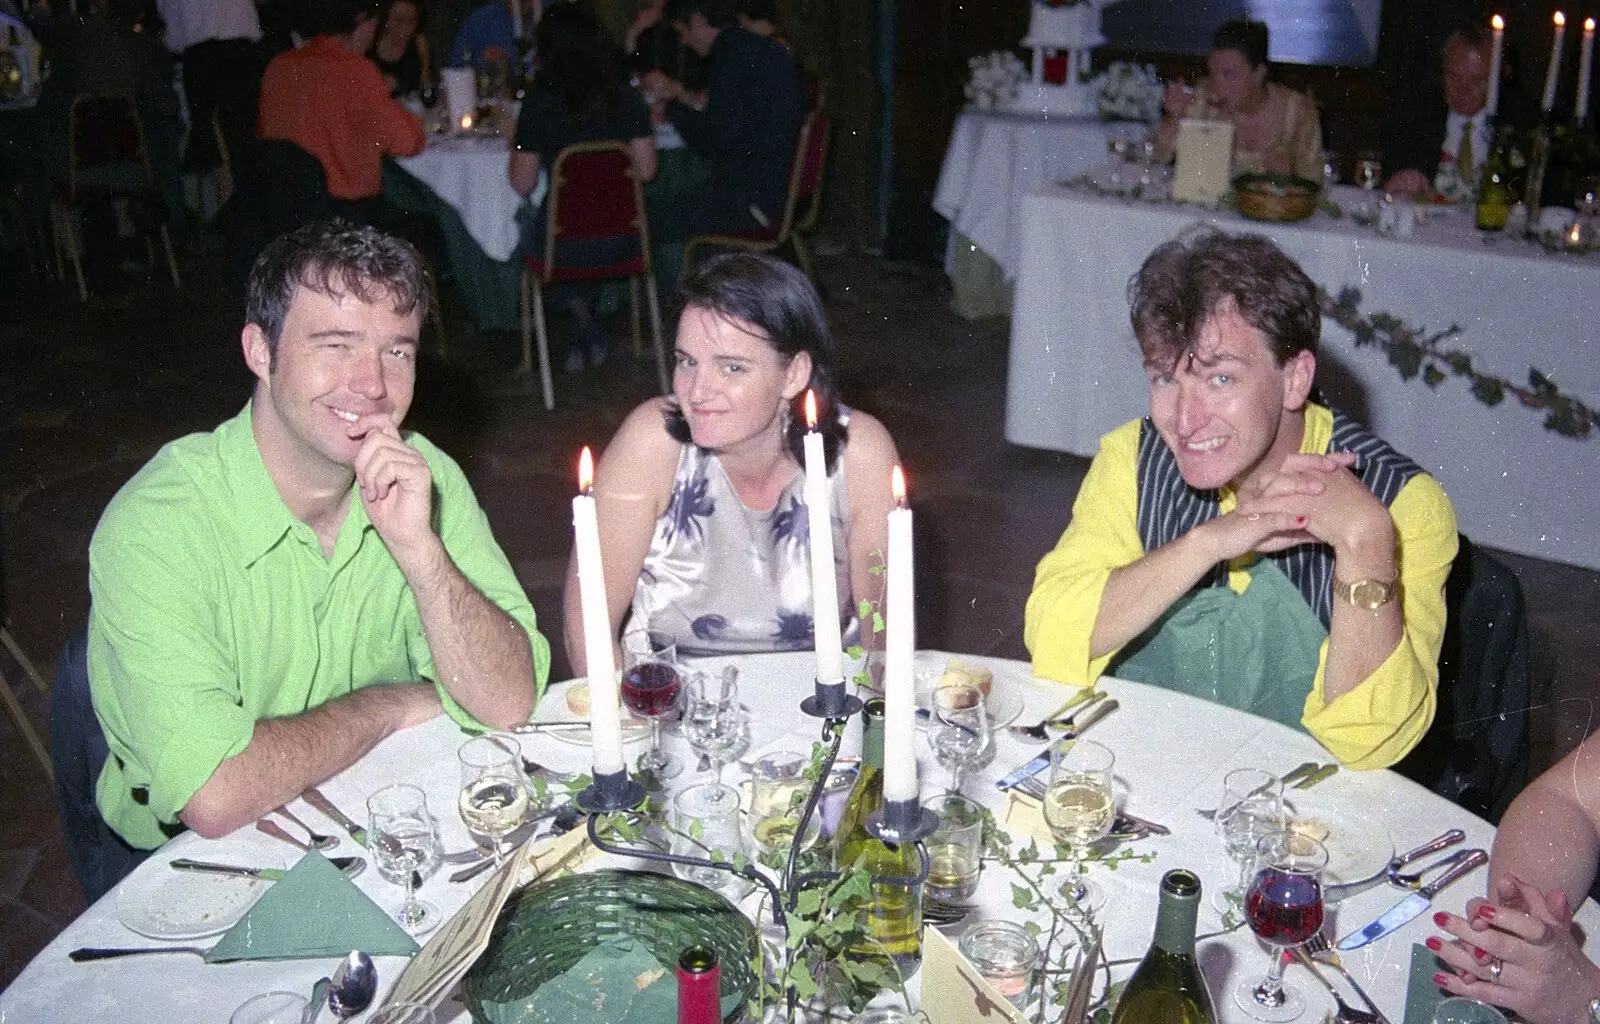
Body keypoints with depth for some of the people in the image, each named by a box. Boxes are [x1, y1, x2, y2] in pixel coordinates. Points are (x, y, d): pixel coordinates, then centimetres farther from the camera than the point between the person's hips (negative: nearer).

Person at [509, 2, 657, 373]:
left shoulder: (540, 100, -12)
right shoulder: (625, 96, -4)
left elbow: (522, 183, -8)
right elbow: (646, 169, 0)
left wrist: (516, 145, 11)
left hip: (565, 243, -3)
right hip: (620, 241, 3)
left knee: (528, 228, 33)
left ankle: (584, 323, 32)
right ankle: (590, 334, 38)